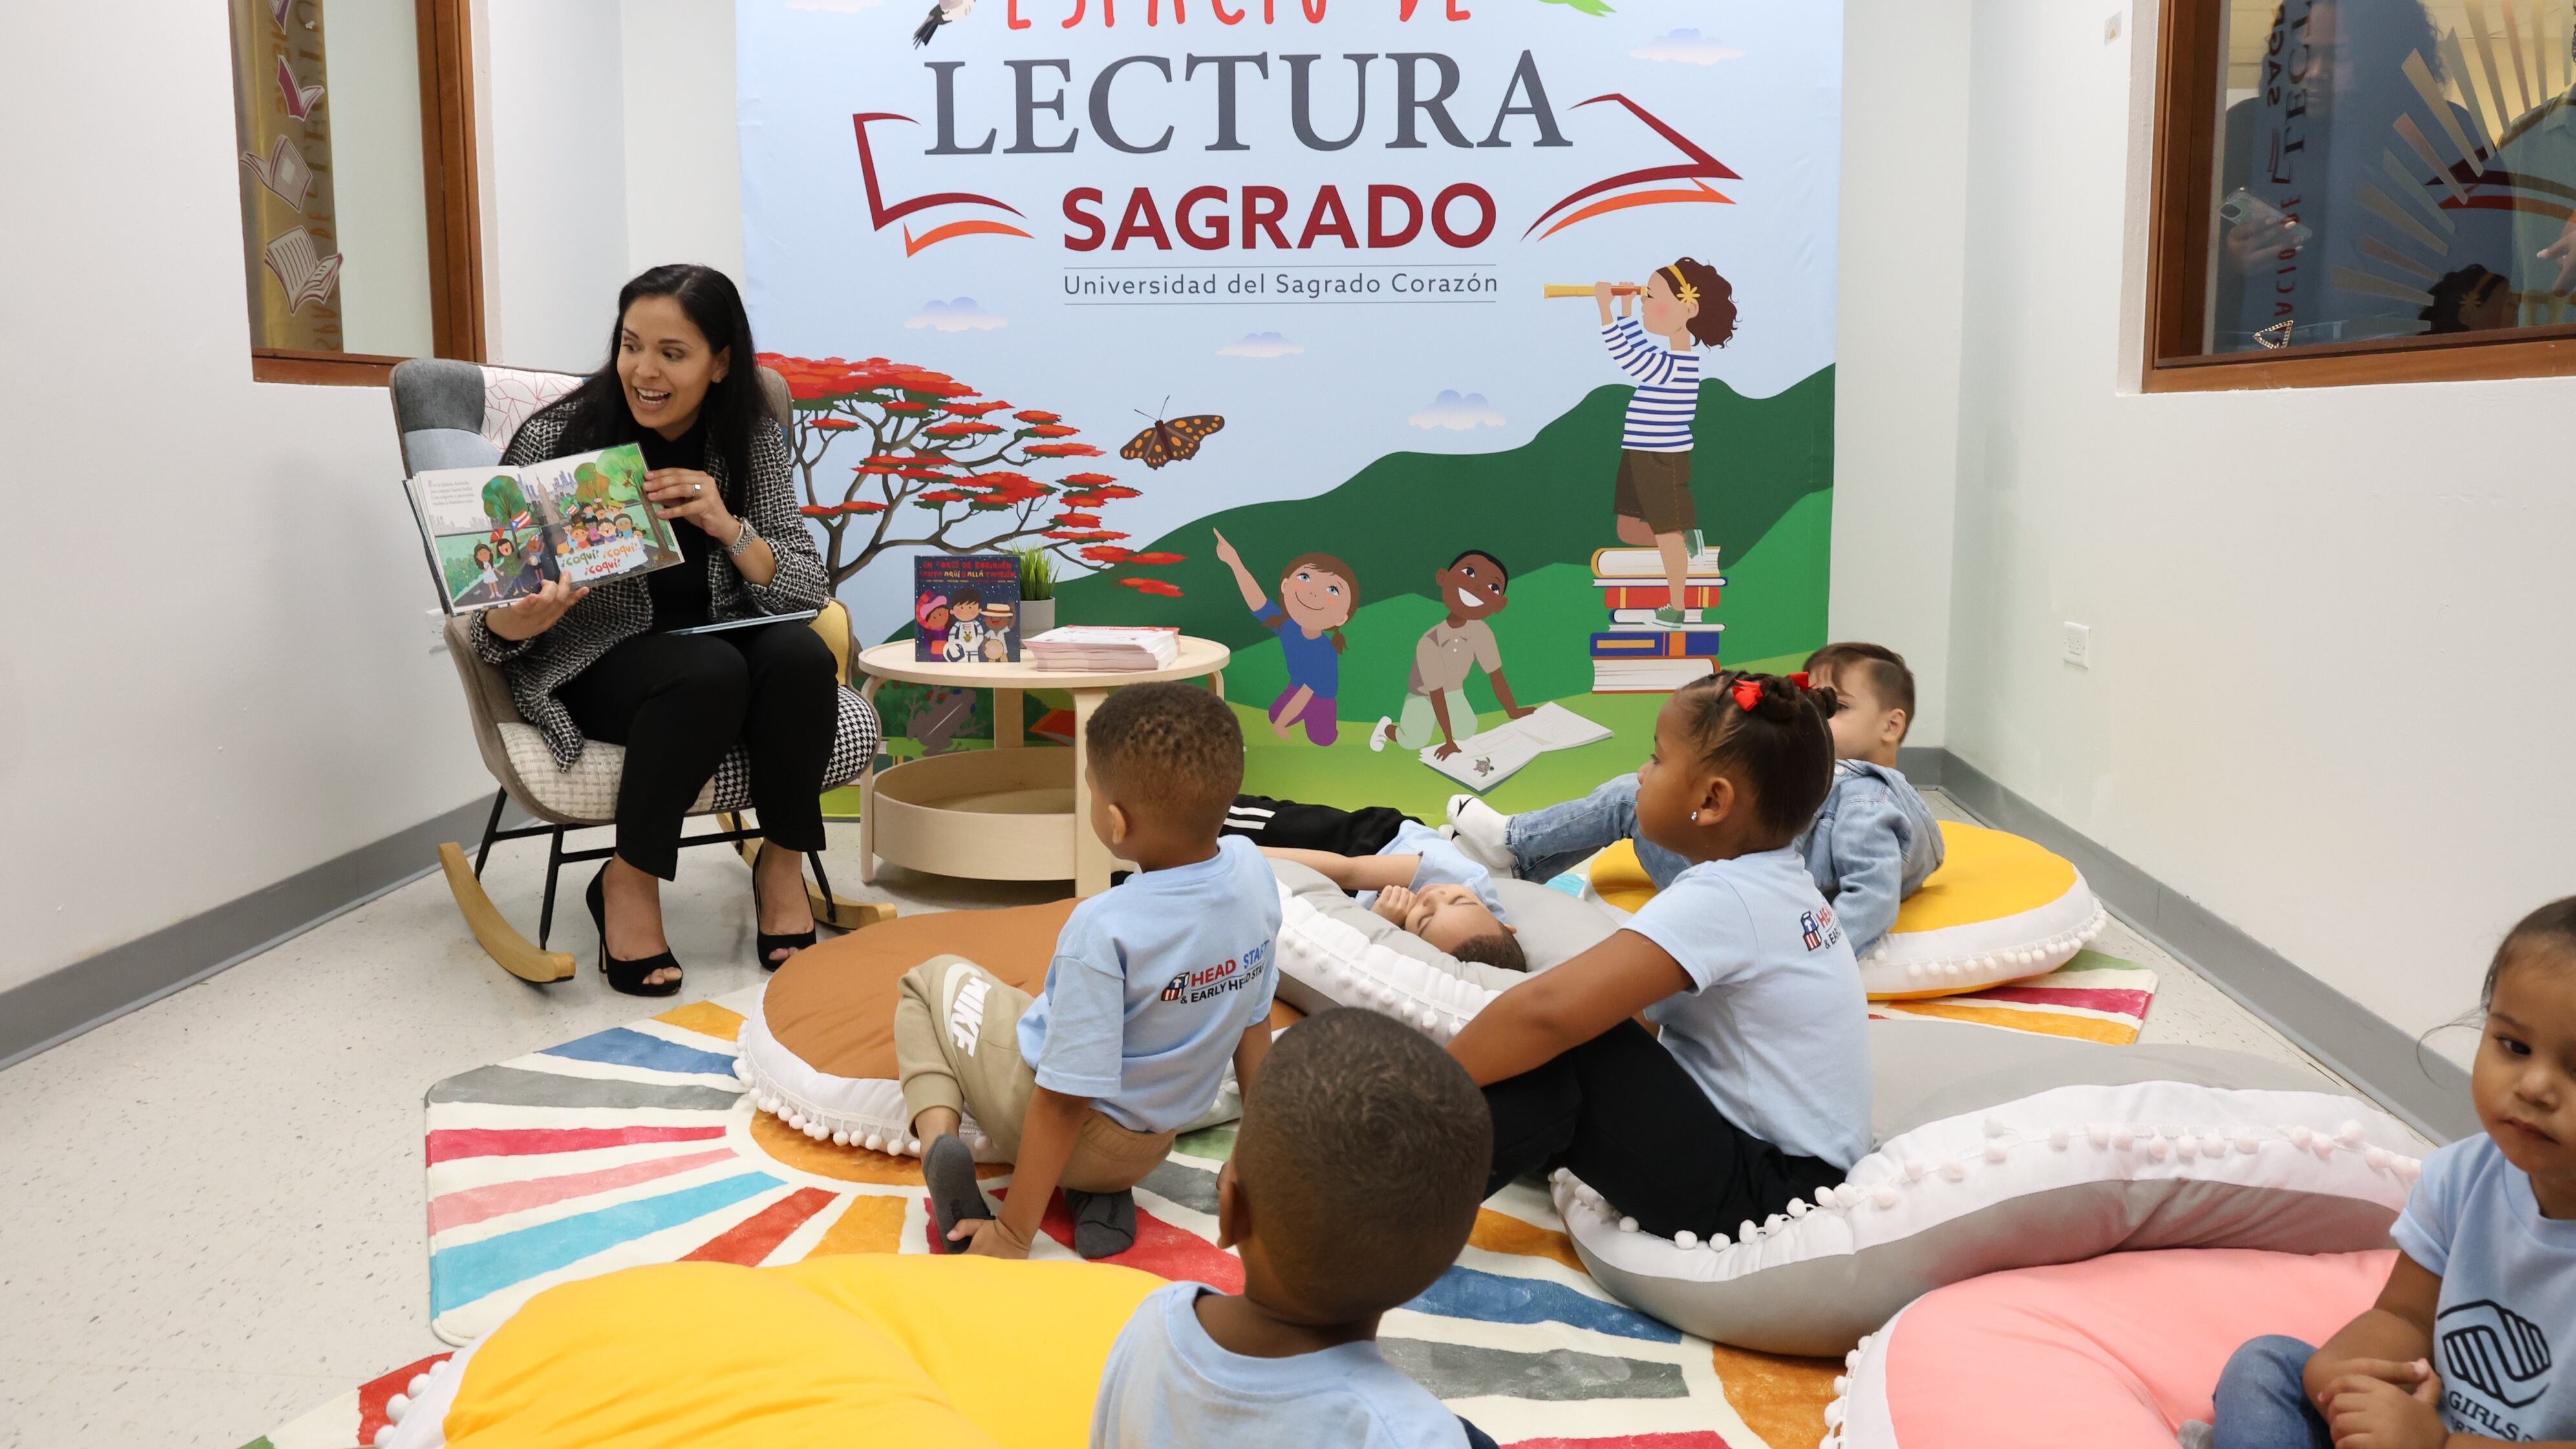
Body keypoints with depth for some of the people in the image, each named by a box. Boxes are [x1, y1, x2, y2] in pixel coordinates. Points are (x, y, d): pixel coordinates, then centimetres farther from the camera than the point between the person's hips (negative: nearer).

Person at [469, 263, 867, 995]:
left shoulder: (754, 443, -1)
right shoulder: (557, 437, -9)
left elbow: (807, 592, -7)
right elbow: (492, 619, -7)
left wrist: (728, 528, -24)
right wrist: (514, 623, -32)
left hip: (721, 647, 3)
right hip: (591, 666, -3)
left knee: (800, 655, -29)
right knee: (707, 672, -34)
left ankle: (783, 865, -10)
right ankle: (628, 882, -15)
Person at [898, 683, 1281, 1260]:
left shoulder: (1106, 930, -32)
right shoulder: (1253, 872, -14)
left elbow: (1066, 1100, -25)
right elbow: (1255, 1020, 0)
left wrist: (1014, 1234, -14)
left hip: (1058, 1116, -5)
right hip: (1150, 1149, 5)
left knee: (932, 977, 17)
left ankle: (938, 1136, -6)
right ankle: (1104, 1192, 12)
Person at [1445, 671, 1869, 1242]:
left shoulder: (1720, 898, -22)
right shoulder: (1775, 883, 5)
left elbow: (1548, 1009, -33)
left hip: (1763, 1194, -9)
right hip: (1785, 1168, 9)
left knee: (1558, 1057, -23)